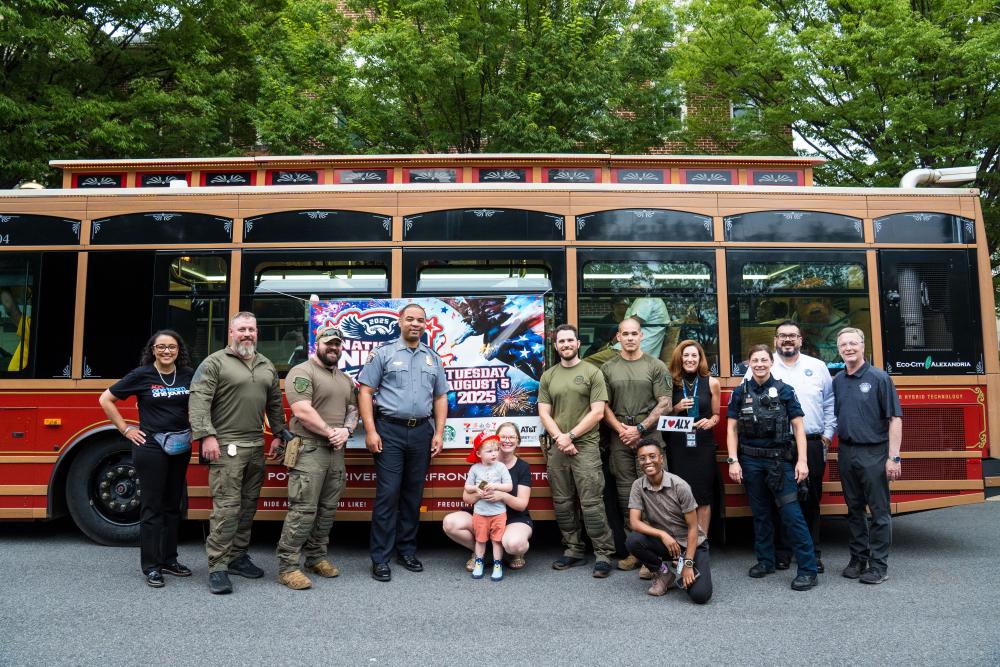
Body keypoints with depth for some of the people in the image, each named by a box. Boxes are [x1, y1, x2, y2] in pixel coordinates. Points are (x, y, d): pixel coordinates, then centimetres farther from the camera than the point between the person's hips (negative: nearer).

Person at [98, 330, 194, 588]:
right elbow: (105, 399, 0)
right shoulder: (141, 375, -6)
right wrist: (126, 429, -4)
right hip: (150, 446, -4)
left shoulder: (188, 375, 4)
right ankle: (150, 566, 9)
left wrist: (195, 430, 6)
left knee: (173, 505, 12)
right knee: (152, 506, 1)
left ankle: (169, 559, 24)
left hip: (180, 448, 4)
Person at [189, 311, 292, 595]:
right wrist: (206, 436, -20)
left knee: (248, 507, 11)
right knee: (226, 508, -8)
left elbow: (274, 403, 22)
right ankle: (217, 567, 0)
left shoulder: (266, 366, 16)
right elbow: (199, 400, -12)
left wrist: (278, 434, 18)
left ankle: (237, 556, 23)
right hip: (226, 447, -6)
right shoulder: (215, 362, -3)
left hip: (256, 447, 6)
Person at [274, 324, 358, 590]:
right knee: (303, 509, -9)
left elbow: (353, 409, 20)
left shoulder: (345, 379, 19)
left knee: (328, 508, 11)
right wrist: (331, 432, -11)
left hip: (336, 451, 8)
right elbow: (302, 412, -16)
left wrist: (346, 431, -1)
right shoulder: (303, 372, -6)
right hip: (308, 450, -8)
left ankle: (316, 557, 23)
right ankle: (287, 566, -3)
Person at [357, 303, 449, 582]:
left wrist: (439, 433, 5)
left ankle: (406, 551, 22)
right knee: (387, 494, -4)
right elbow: (365, 391, -2)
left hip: (421, 432, 4)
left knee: (413, 494, 10)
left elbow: (440, 397, 14)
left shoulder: (433, 358, 13)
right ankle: (380, 558, 4)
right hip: (390, 431, -3)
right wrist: (370, 431, -10)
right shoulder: (383, 354, 3)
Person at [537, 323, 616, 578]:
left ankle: (604, 554, 1)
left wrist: (570, 436, -9)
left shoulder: (592, 373, 1)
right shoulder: (548, 376, 12)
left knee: (591, 502, -7)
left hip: (585, 446, -4)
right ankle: (573, 550, 19)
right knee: (562, 503, 8)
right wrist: (559, 438, -8)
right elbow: (544, 413, 8)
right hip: (556, 448, 4)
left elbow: (597, 413, -5)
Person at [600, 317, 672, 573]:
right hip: (620, 436, 2)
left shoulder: (656, 366, 5)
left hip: (648, 435, -2)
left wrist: (640, 429, -8)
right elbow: (604, 405, 8)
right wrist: (621, 429, -5)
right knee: (626, 492, 2)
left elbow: (664, 404, 0)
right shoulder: (608, 368, 10)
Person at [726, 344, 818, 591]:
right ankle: (765, 560, 25)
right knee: (760, 513, 13)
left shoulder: (784, 391, 0)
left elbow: (798, 427, 0)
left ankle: (808, 568, -1)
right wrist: (733, 461, -3)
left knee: (791, 513, -7)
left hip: (779, 460, -2)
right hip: (751, 461, 3)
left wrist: (801, 461, -8)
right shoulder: (740, 392, 5)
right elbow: (732, 429, 5)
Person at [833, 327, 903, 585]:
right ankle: (858, 558, 22)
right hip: (847, 453, 5)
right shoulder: (837, 381, 9)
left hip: (873, 453, -5)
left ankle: (879, 565, 10)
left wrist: (893, 457, -13)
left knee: (879, 511, 2)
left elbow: (895, 418, -9)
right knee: (854, 509, 12)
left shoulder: (879, 377, -6)